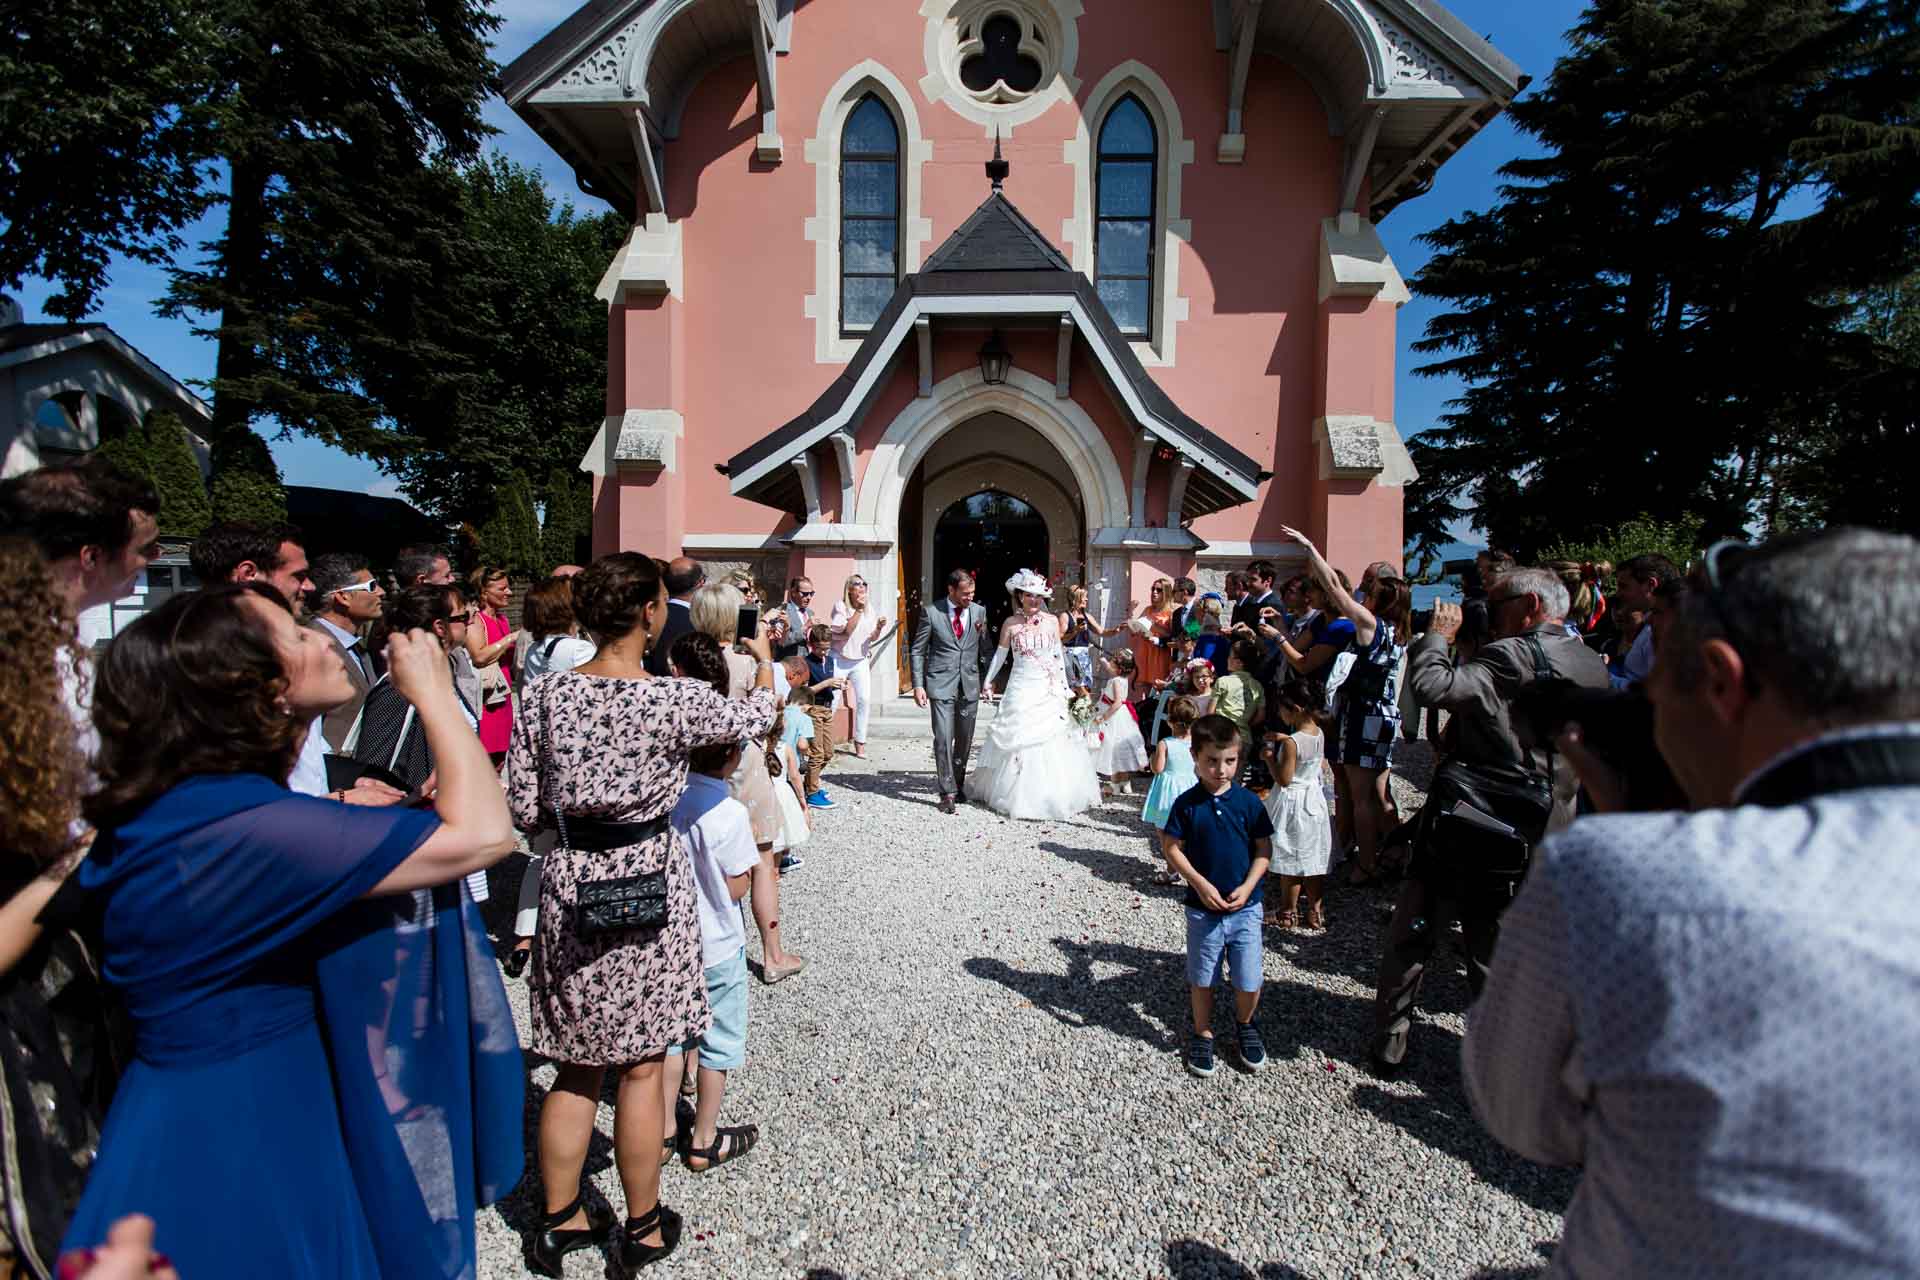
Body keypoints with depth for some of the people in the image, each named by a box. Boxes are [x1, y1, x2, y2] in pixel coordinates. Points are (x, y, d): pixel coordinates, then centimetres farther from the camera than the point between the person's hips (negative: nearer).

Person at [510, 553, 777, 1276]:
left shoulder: (545, 695, -5)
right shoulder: (675, 702, -17)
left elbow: (523, 810, 0)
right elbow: (759, 715, 1)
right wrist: (764, 662, 20)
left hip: (569, 886, 4)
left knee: (576, 1068, 19)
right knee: (640, 1068, 13)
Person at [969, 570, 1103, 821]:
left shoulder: (1052, 621, 4)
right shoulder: (1010, 624, 0)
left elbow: (1058, 655, 9)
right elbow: (1000, 654, 8)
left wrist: (1064, 686, 9)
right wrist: (987, 680, 9)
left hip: (1049, 691, 1)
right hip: (1021, 690, -1)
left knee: (1052, 742, 1)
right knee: (1018, 741, 0)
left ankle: (1050, 795, 15)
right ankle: (1018, 797, 11)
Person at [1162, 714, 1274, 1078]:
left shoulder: (1249, 802, -7)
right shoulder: (1187, 804, -10)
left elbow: (1264, 849, -2)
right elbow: (1172, 848, -5)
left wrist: (1247, 887, -14)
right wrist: (1200, 884, -15)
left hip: (1245, 906, 1)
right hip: (1203, 907, -1)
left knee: (1249, 982, 6)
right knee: (1201, 979, 13)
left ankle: (1244, 1025, 36)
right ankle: (1202, 1035, 35)